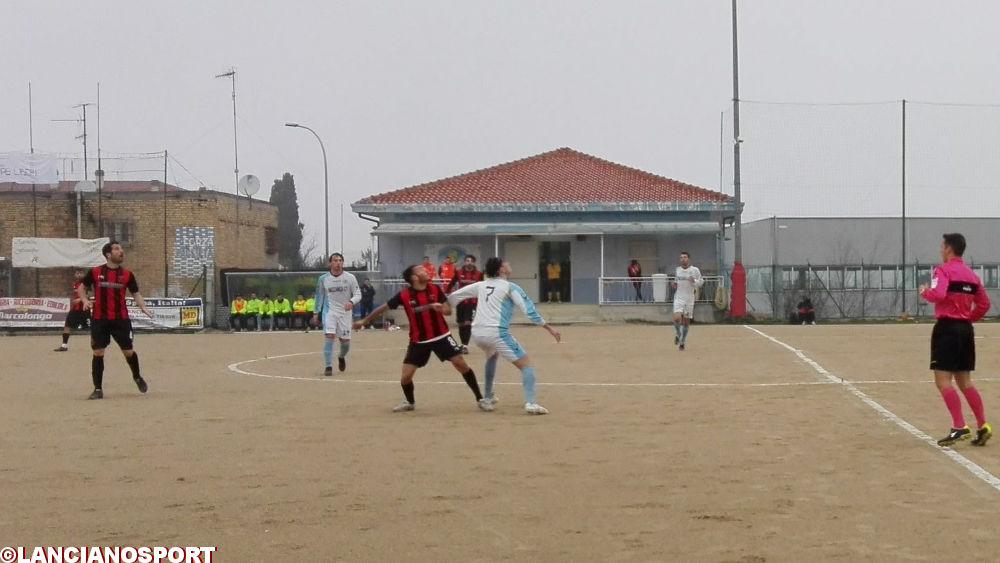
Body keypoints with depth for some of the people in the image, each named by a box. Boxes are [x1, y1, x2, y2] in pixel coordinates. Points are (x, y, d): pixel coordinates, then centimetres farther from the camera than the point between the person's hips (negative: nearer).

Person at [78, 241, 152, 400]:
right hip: (99, 319, -1)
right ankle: (98, 389, 7)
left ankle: (137, 377, 32)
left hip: (121, 319, 1)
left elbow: (135, 293, 9)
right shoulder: (95, 272, 0)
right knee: (98, 353, -2)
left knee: (128, 351, 3)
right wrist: (85, 300, -9)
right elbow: (81, 288, 10)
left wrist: (142, 306, -9)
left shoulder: (127, 274, 3)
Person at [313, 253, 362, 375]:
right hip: (330, 311, -1)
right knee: (329, 336, -18)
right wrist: (315, 312, 12)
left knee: (345, 341, 5)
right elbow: (319, 296, 12)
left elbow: (358, 294, -3)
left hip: (345, 312, 1)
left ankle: (341, 357, 39)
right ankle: (328, 366, -12)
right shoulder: (323, 279, 0)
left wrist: (351, 302, -24)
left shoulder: (350, 278, -3)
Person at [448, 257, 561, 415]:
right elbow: (529, 310, -6)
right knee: (526, 365, -4)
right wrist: (549, 328, -3)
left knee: (492, 356, 39)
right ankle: (530, 403, -24)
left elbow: (454, 296, 24)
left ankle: (488, 396, 44)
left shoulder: (481, 285, 16)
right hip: (496, 332, -6)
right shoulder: (510, 287, 1)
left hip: (477, 332, 7)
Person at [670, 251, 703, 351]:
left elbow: (701, 282, 3)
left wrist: (694, 281, -18)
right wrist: (674, 285, -1)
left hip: (689, 299, -1)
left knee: (686, 320, 6)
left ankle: (682, 342, 20)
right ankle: (678, 335, 11)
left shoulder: (695, 270, -2)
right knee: (677, 318, -18)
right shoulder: (677, 270, 7)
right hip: (679, 298, 1)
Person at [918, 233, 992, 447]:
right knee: (964, 381, 14)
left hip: (947, 328, -8)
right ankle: (983, 426, 10)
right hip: (965, 328, 8)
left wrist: (924, 291, -5)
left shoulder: (943, 270, -9)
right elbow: (984, 304, 14)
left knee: (943, 380, -6)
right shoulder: (971, 275, 14)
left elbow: (938, 295, -25)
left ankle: (959, 428, -14)